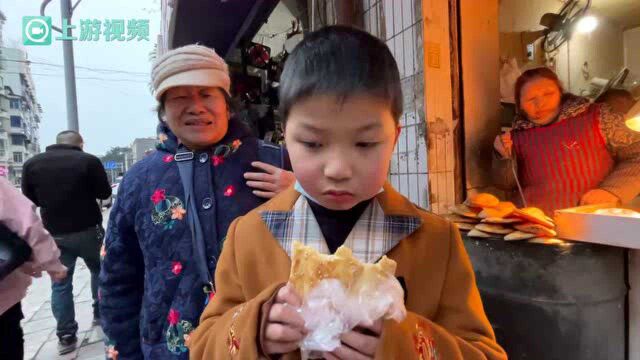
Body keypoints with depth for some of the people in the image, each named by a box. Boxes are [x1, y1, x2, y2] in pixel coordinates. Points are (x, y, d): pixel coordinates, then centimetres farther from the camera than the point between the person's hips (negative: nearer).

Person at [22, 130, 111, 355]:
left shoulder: (32, 163, -1)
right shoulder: (89, 160, -11)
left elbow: (29, 200, 8)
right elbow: (105, 193, -3)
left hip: (53, 234, 2)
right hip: (88, 230, -2)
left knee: (60, 284, 9)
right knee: (99, 270, 20)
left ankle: (66, 336, 11)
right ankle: (101, 314, 28)